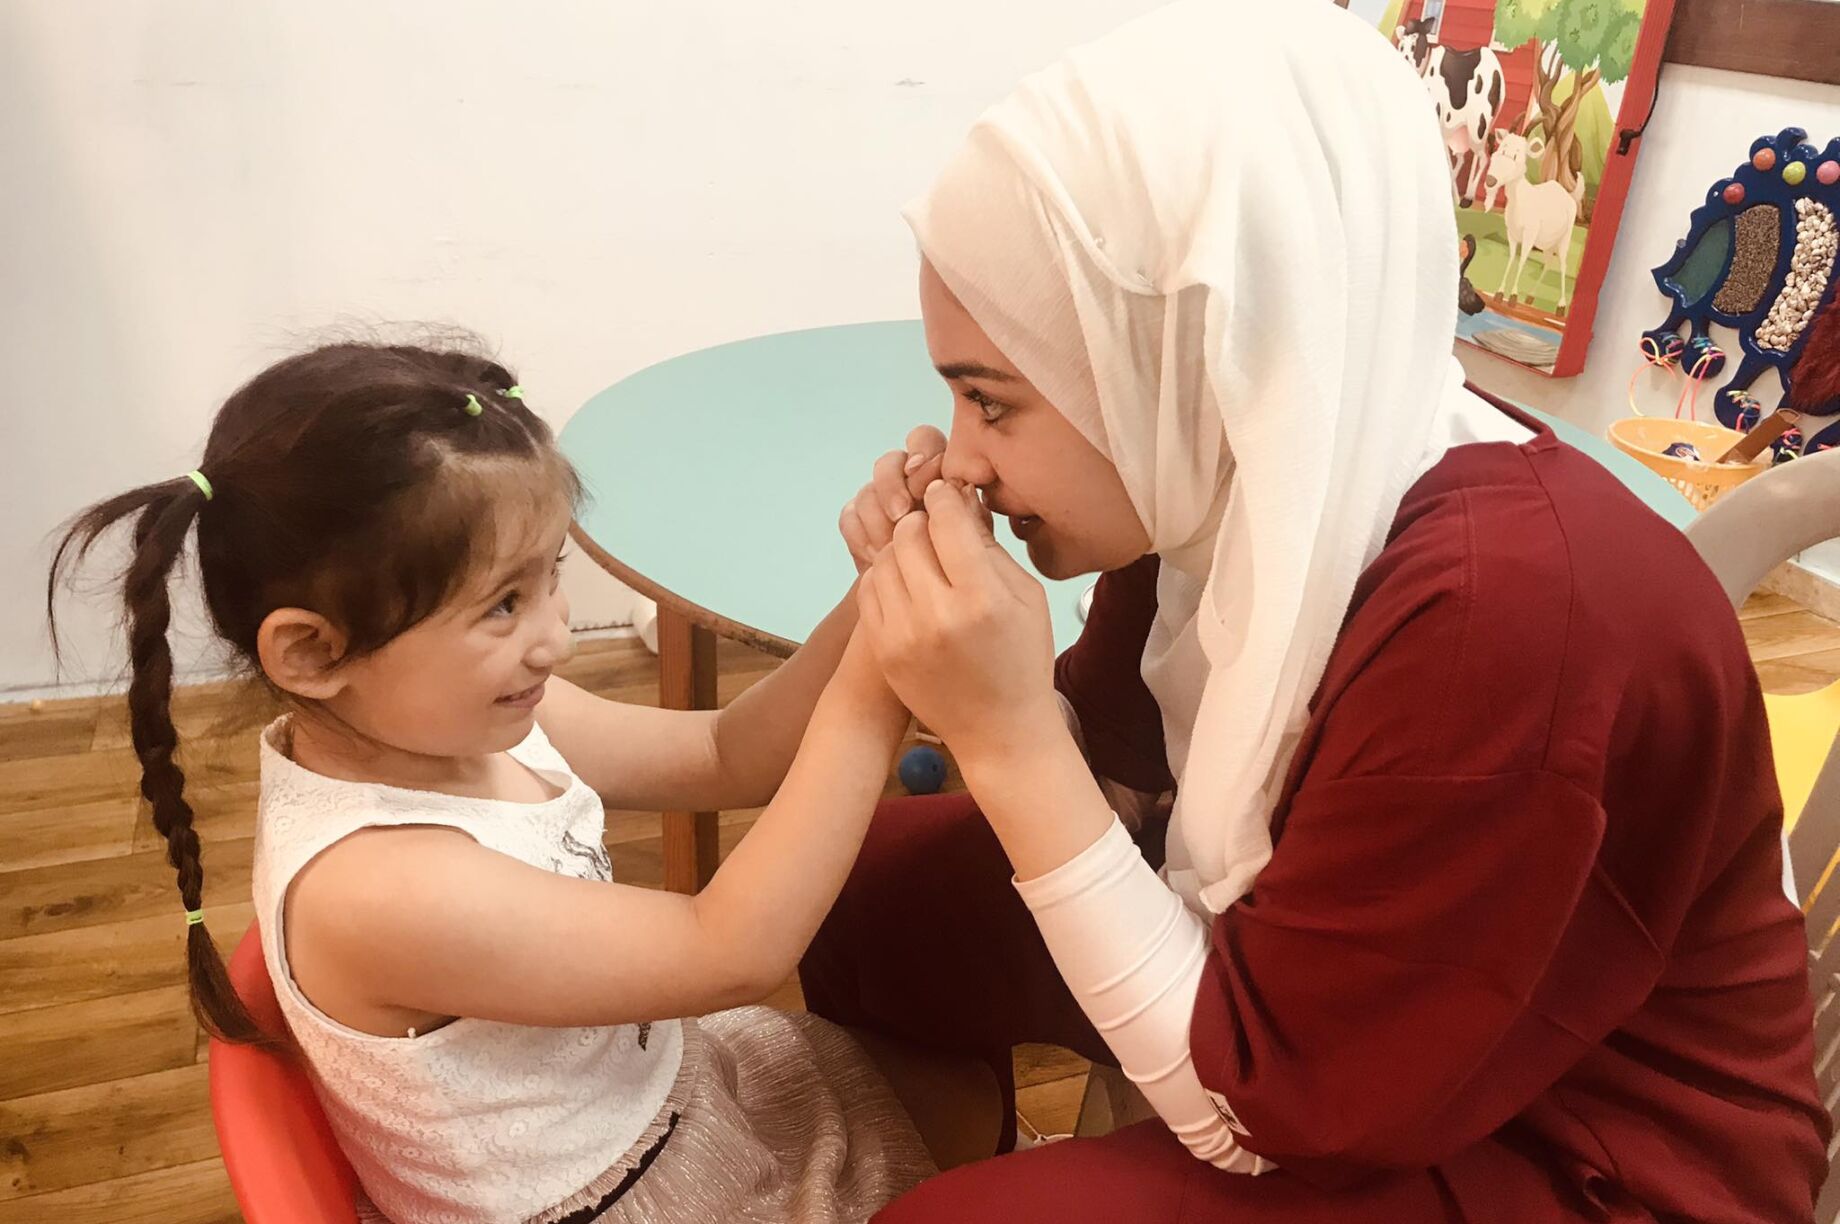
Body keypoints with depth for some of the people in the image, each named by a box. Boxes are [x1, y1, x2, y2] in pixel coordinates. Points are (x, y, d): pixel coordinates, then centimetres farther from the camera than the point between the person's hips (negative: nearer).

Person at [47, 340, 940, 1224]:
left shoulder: (459, 715, -13)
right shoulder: (378, 885, -35)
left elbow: (725, 758, -6)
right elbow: (731, 955, -32)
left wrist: (872, 611, -22)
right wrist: (865, 706, -34)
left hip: (655, 1086, 6)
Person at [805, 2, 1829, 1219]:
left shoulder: (1510, 617, -35)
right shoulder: (1247, 474, -13)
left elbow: (1250, 1105, -26)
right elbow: (1109, 753, 3)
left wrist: (1003, 738, -32)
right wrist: (934, 603, -15)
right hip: (1300, 959, 7)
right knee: (866, 883, 3)